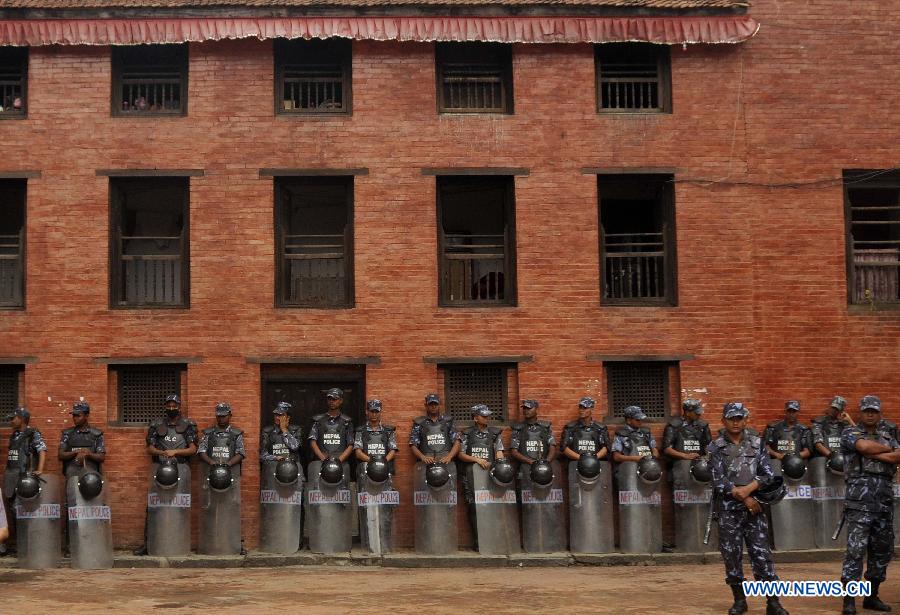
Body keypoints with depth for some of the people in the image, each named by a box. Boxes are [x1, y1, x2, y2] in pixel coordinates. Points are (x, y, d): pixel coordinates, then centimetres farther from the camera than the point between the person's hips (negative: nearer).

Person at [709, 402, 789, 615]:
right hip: (728, 510, 0)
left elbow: (768, 475, 0)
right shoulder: (716, 447, 1)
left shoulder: (757, 444, 7)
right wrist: (744, 498, -11)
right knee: (732, 556, 4)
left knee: (762, 555, -2)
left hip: (755, 508, 1)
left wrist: (747, 489, -15)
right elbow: (719, 481, -7)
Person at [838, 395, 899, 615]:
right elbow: (864, 446, -17)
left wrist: (873, 454, -9)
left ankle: (872, 596, 21)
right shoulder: (850, 432, 4)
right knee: (856, 549, -11)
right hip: (860, 498, -6)